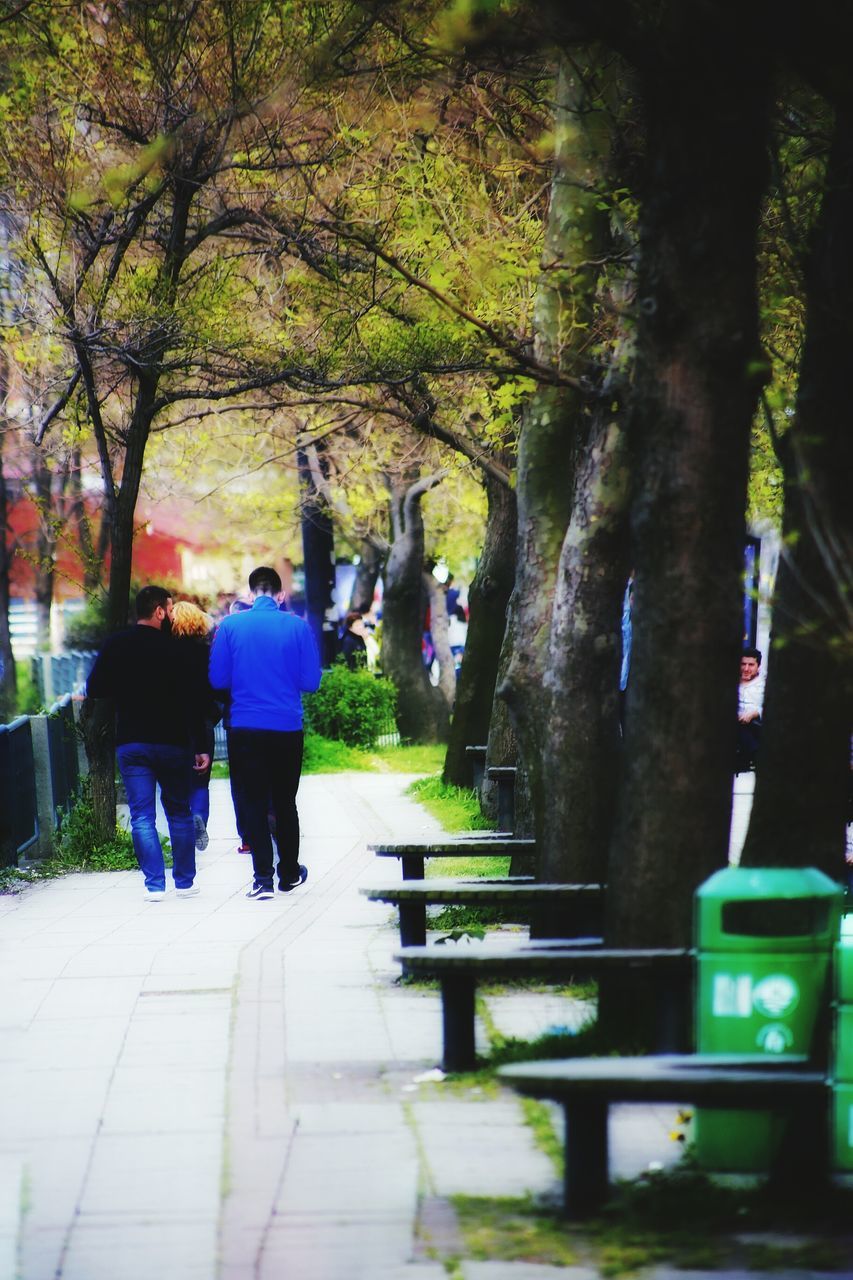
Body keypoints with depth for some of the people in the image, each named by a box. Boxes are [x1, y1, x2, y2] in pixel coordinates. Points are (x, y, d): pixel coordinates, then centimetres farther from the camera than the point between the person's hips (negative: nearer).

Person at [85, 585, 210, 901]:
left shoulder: (115, 645, -2)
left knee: (142, 816, 1)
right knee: (179, 813, 13)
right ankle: (185, 881, 16)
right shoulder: (175, 650, -8)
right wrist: (200, 747, -3)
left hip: (131, 742, 1)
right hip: (172, 743, -1)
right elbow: (194, 700, -8)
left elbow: (94, 689, 0)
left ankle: (155, 884, -5)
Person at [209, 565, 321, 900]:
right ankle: (289, 873, 25)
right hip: (287, 728, 1)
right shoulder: (298, 627, -5)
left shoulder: (230, 625, -5)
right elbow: (310, 681, -3)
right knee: (285, 801, 15)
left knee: (254, 801, 4)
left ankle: (264, 877, -5)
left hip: (245, 729, -1)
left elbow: (217, 679, -1)